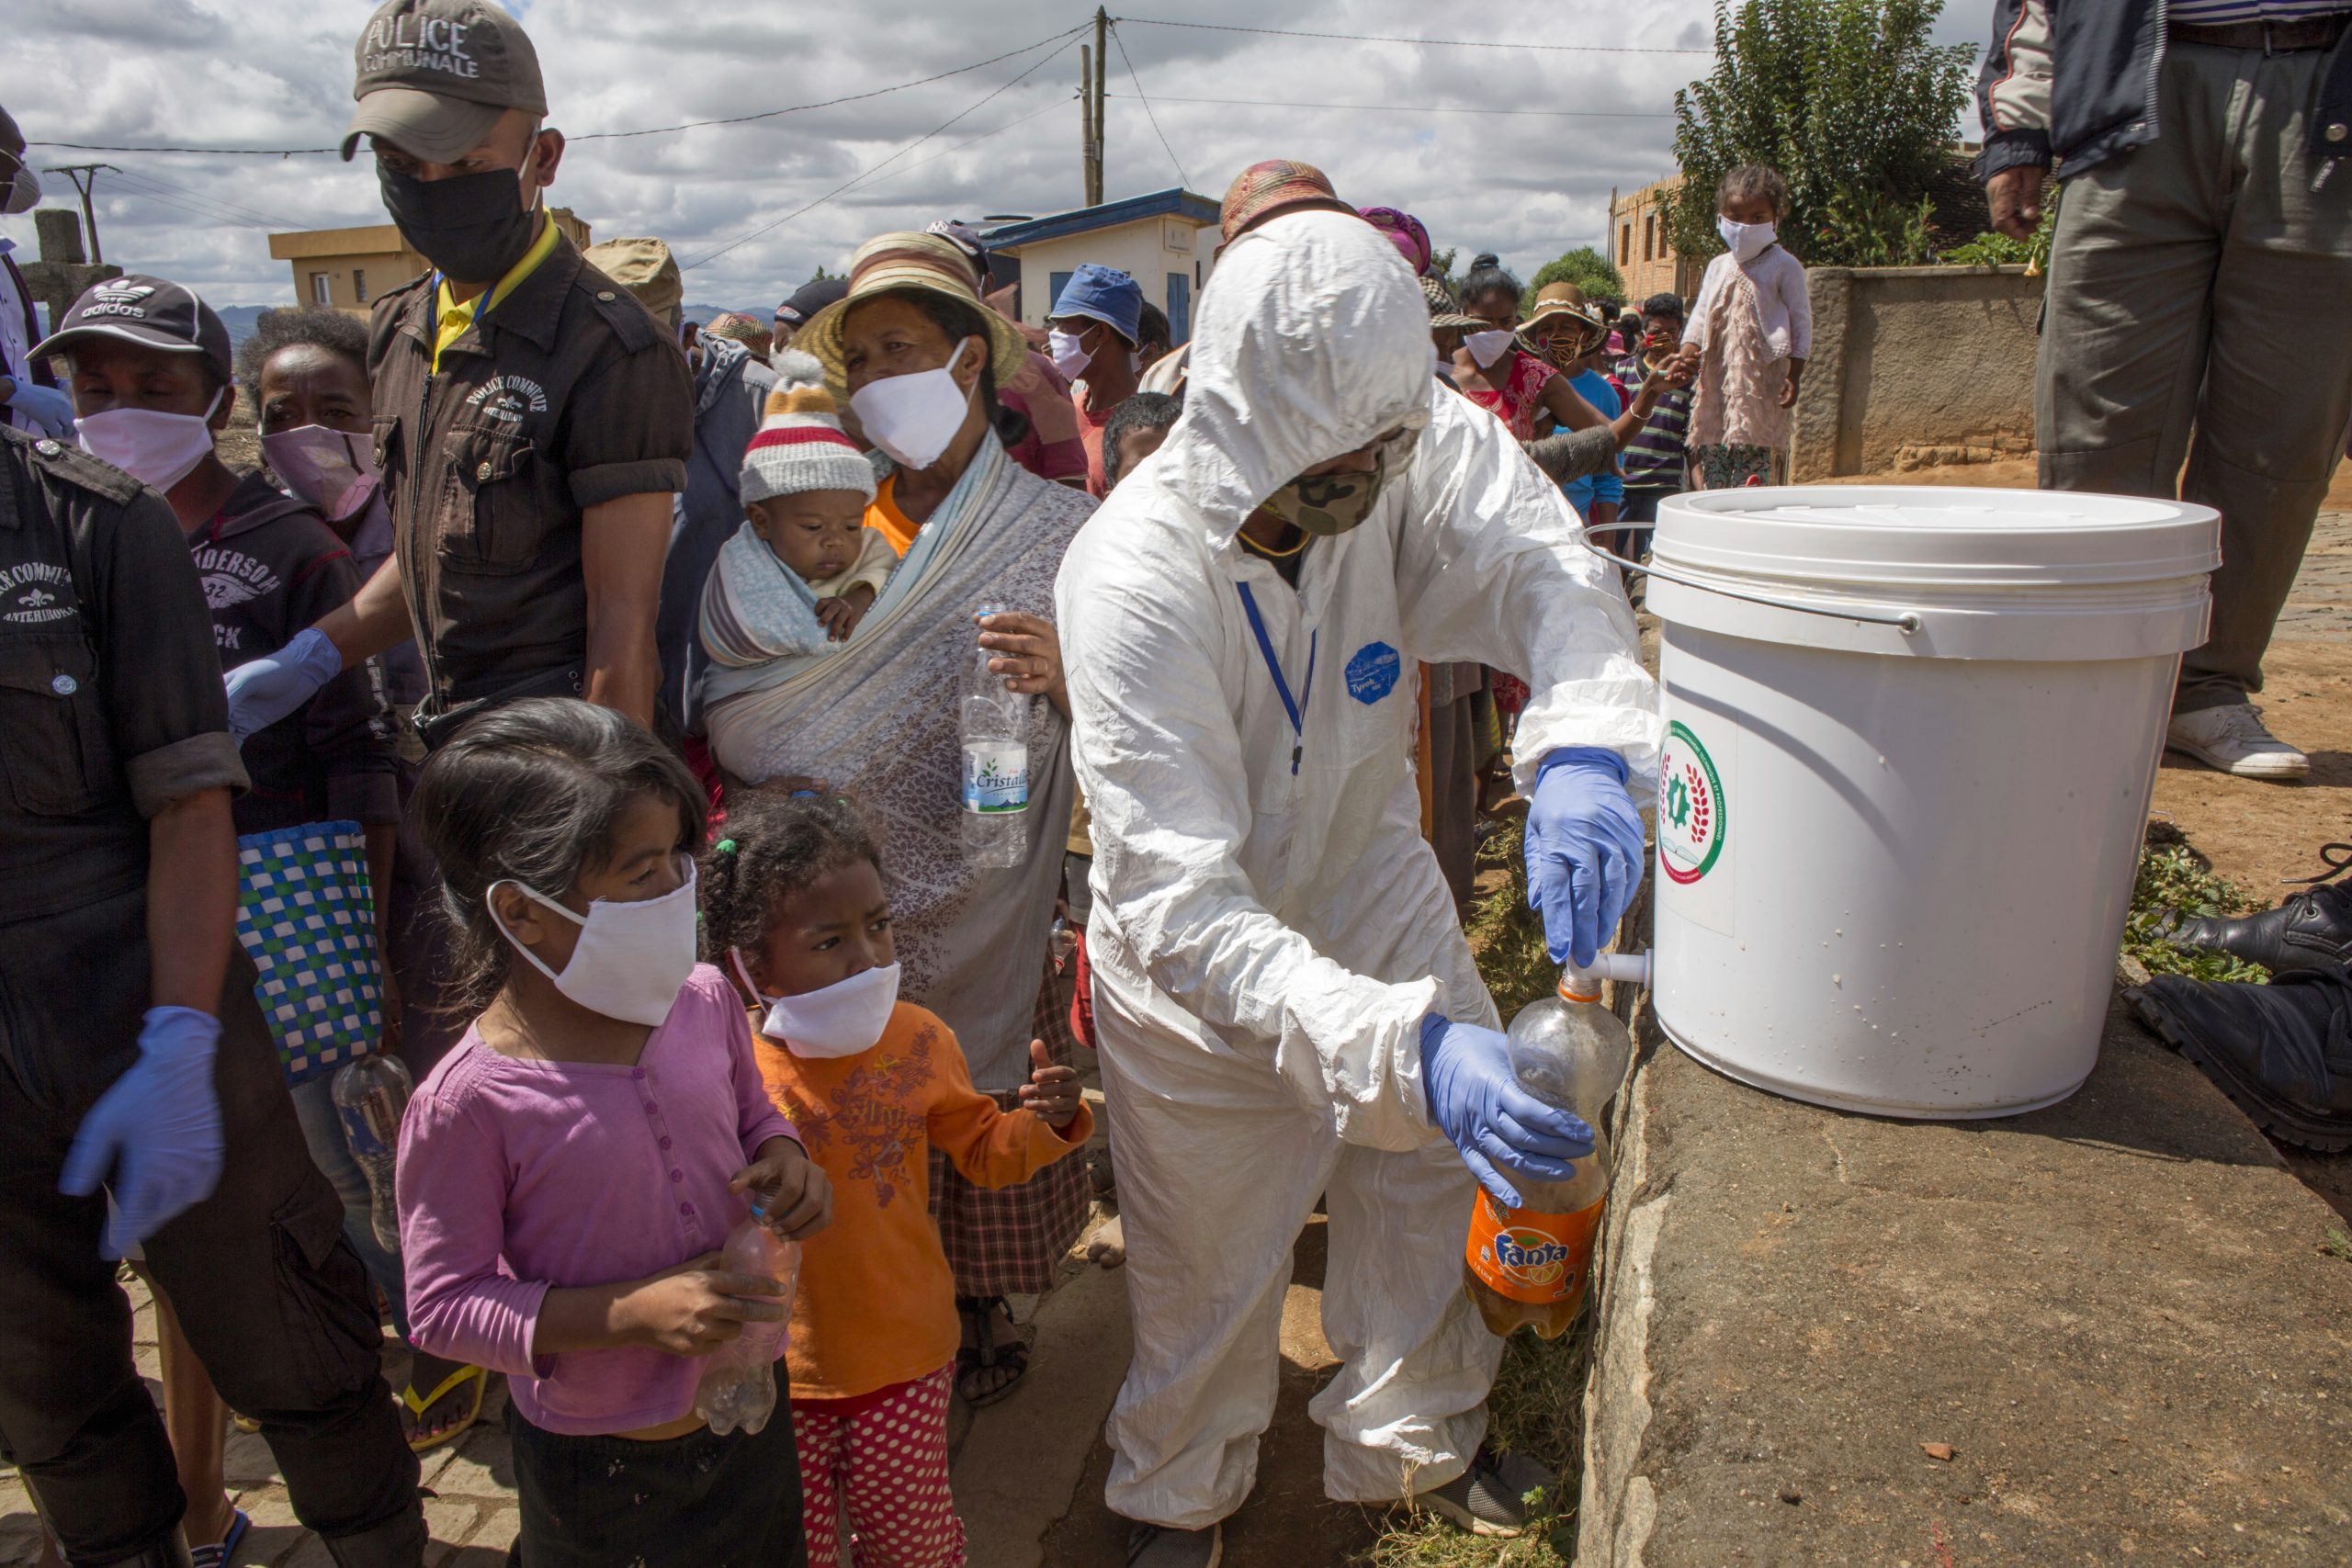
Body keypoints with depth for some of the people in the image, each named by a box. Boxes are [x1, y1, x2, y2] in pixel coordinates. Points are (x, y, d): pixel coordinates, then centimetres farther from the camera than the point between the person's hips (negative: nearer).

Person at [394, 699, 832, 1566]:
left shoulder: (704, 1002, -11)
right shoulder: (467, 1104, -25)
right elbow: (443, 1305, -17)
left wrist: (784, 1161, -14)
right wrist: (631, 1313, -26)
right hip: (599, 1463, -5)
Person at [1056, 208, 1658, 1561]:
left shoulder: (1415, 445, -21)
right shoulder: (1133, 576, -35)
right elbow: (1175, 902, -40)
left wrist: (1583, 746, -56)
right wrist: (1402, 1047, -52)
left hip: (1376, 896, 5)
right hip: (1206, 968, -4)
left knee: (1429, 1184, 22)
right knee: (1211, 1264, 14)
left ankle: (1416, 1440, 52)